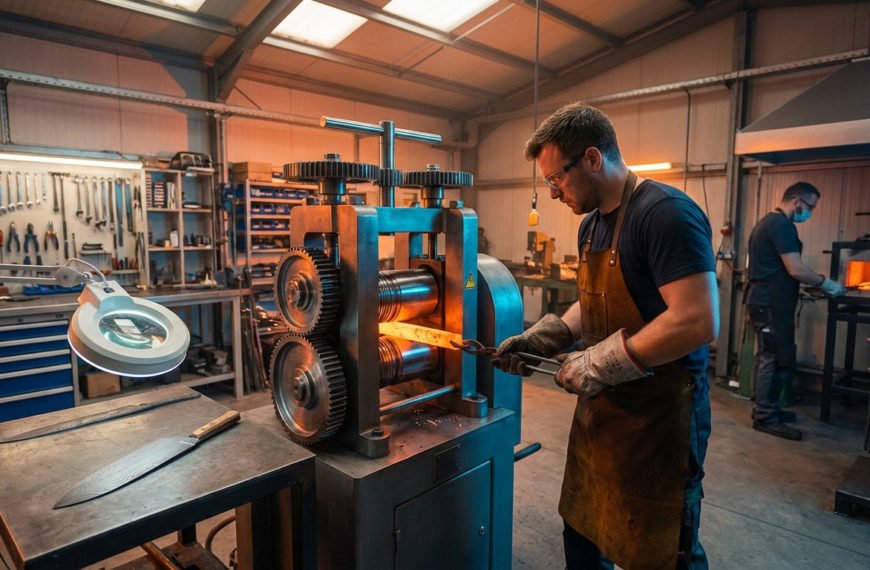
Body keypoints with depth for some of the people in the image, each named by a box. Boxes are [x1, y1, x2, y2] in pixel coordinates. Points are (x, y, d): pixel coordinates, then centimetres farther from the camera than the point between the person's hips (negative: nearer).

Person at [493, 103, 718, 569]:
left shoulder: (666, 213, -20)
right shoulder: (591, 224, 8)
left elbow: (699, 321, -27)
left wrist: (599, 364, -21)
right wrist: (540, 339, 5)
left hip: (658, 413, -8)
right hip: (600, 406, 9)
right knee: (581, 532, 23)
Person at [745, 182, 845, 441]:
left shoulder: (767, 222, 18)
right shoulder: (782, 225, -15)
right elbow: (795, 269, -20)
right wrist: (827, 284, -6)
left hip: (763, 301, 10)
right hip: (771, 304, -10)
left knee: (768, 358, 16)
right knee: (778, 360, -4)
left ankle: (765, 408, 24)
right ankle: (765, 417, 2)